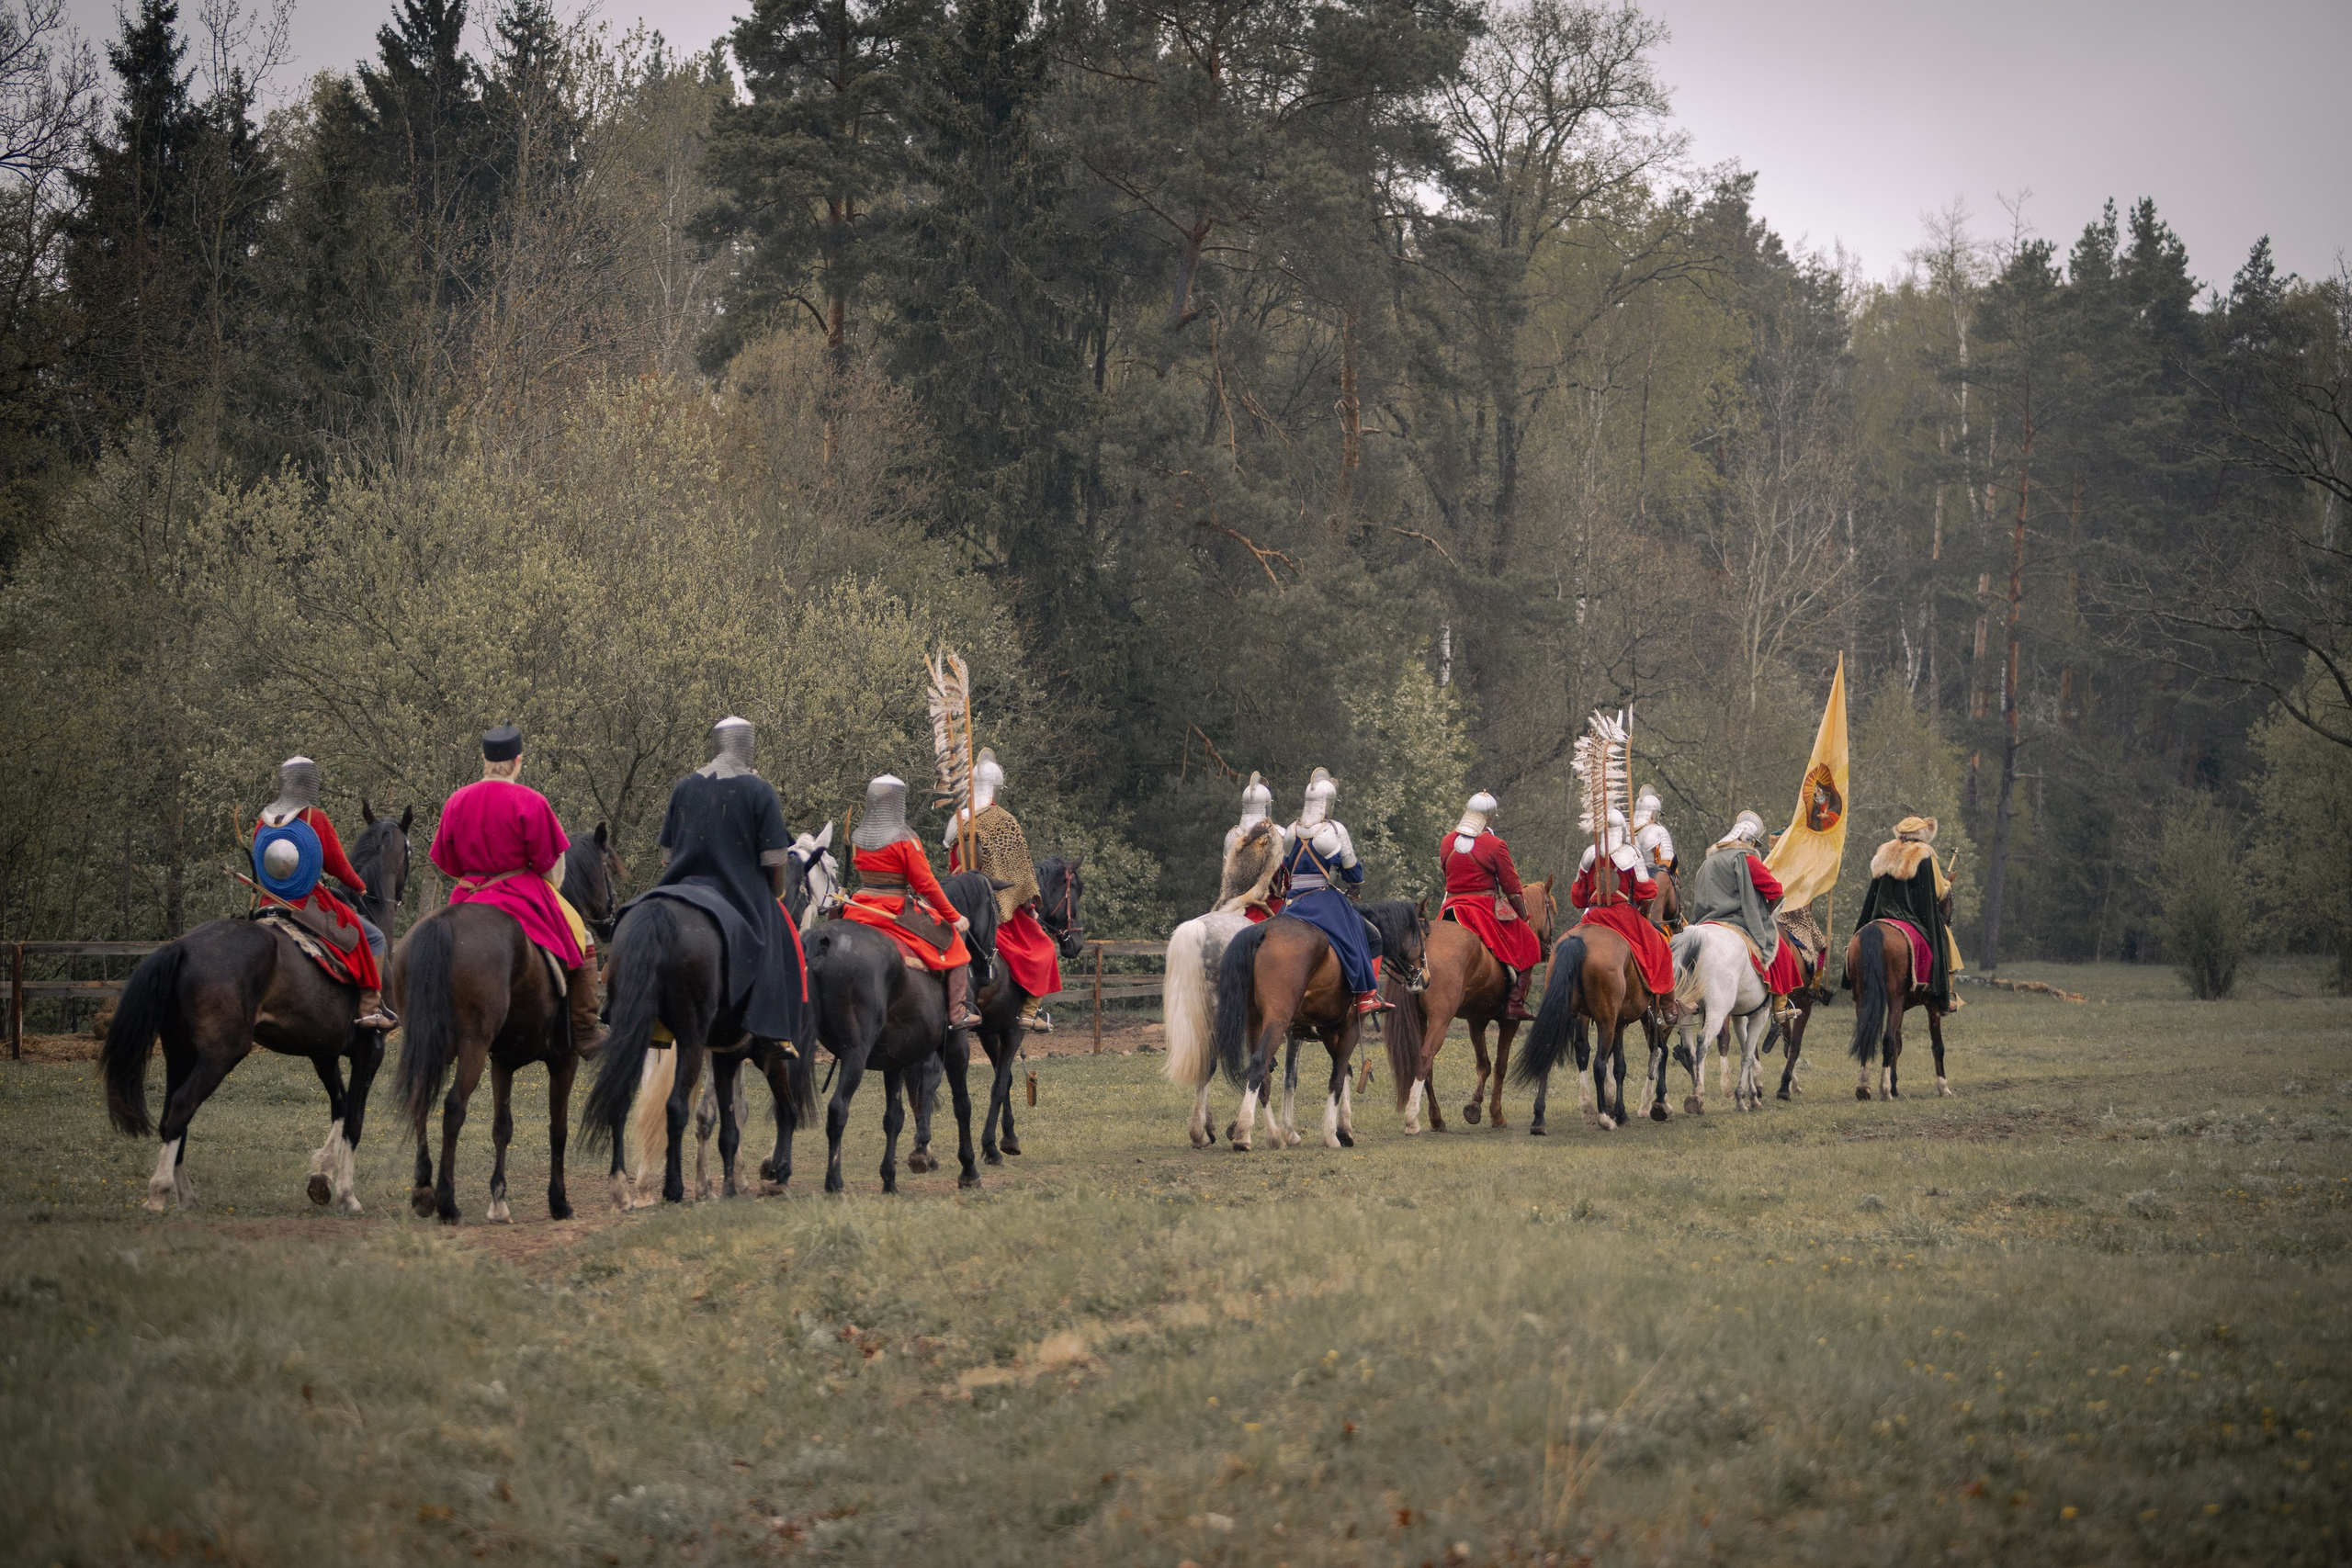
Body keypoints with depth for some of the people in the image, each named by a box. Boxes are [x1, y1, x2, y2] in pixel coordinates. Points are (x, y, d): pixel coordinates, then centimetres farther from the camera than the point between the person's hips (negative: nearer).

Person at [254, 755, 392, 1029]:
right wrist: (360, 886, 12)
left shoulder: (263, 820, 7)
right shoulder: (314, 817, -10)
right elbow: (336, 863, -6)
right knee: (373, 938, 1)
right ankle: (370, 1009, -10)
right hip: (309, 900, -6)